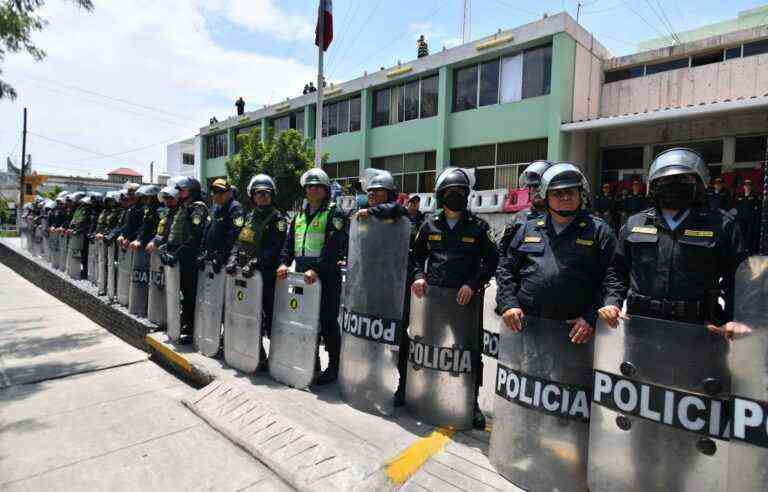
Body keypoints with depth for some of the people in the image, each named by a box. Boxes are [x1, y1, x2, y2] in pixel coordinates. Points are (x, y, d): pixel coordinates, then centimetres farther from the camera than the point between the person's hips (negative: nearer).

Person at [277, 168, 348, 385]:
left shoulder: (334, 213, -6)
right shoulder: (300, 214, 17)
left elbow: (334, 247, -17)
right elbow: (289, 242, 16)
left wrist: (317, 269, -24)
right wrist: (284, 262, 0)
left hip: (326, 276, -7)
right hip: (303, 276, 7)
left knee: (327, 322, 0)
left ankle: (334, 366, 13)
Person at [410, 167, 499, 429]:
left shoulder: (478, 226, 1)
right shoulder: (431, 225, 8)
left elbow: (491, 260, 0)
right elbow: (417, 256, 16)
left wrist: (473, 284, -11)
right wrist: (418, 276, -2)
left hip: (467, 297, -2)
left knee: (470, 350, 4)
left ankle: (472, 402, 19)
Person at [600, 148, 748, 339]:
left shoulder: (720, 225, 6)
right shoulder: (634, 224, 10)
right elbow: (618, 270, 15)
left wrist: (734, 320, -9)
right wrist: (612, 302, 0)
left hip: (695, 331, -1)